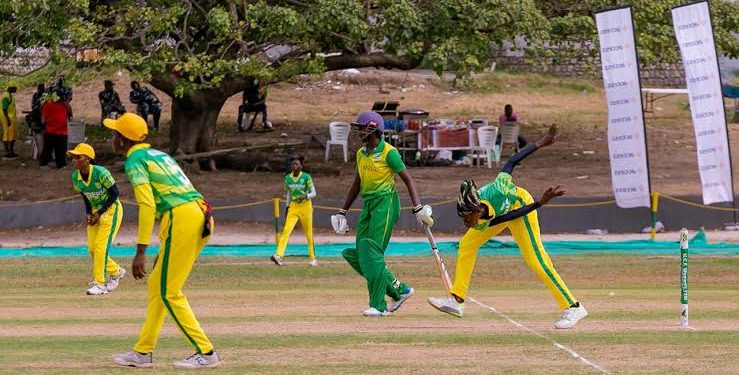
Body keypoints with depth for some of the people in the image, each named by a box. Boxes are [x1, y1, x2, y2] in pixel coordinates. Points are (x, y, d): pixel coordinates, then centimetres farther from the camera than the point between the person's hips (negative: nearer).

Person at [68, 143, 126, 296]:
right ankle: (116, 272, 29)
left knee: (101, 247, -13)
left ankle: (100, 283, -5)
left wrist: (99, 213, -20)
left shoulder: (101, 173, -27)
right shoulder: (75, 176, -8)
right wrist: (88, 213, -5)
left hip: (111, 210, -7)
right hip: (95, 211, 7)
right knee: (92, 248, 6)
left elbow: (115, 193, -18)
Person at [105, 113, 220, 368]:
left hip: (182, 218, -9)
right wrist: (165, 248, 31)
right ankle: (143, 352, 21)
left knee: (169, 293, -3)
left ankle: (206, 352, -7)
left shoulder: (135, 161, -2)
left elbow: (147, 206, -14)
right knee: (156, 286, 17)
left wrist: (141, 251, -17)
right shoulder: (159, 155, 26)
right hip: (202, 218, 9)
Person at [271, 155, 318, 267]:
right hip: (293, 207, 3)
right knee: (286, 230, -15)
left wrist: (305, 196, -26)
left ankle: (313, 259, 20)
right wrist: (287, 206, 16)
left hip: (305, 206, -3)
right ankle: (279, 256, -26)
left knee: (309, 233, 6)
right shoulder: (288, 178, 5)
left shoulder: (306, 177, -7)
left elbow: (313, 193, -7)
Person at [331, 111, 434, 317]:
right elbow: (357, 184, 23)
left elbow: (408, 179, -11)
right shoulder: (361, 153, 13)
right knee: (359, 255, 2)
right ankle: (399, 290, 15)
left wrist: (418, 208, -20)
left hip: (386, 202, -8)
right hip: (368, 205, 8)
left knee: (372, 251, -14)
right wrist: (342, 212, 24)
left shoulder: (388, 152, -10)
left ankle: (379, 305, -10)